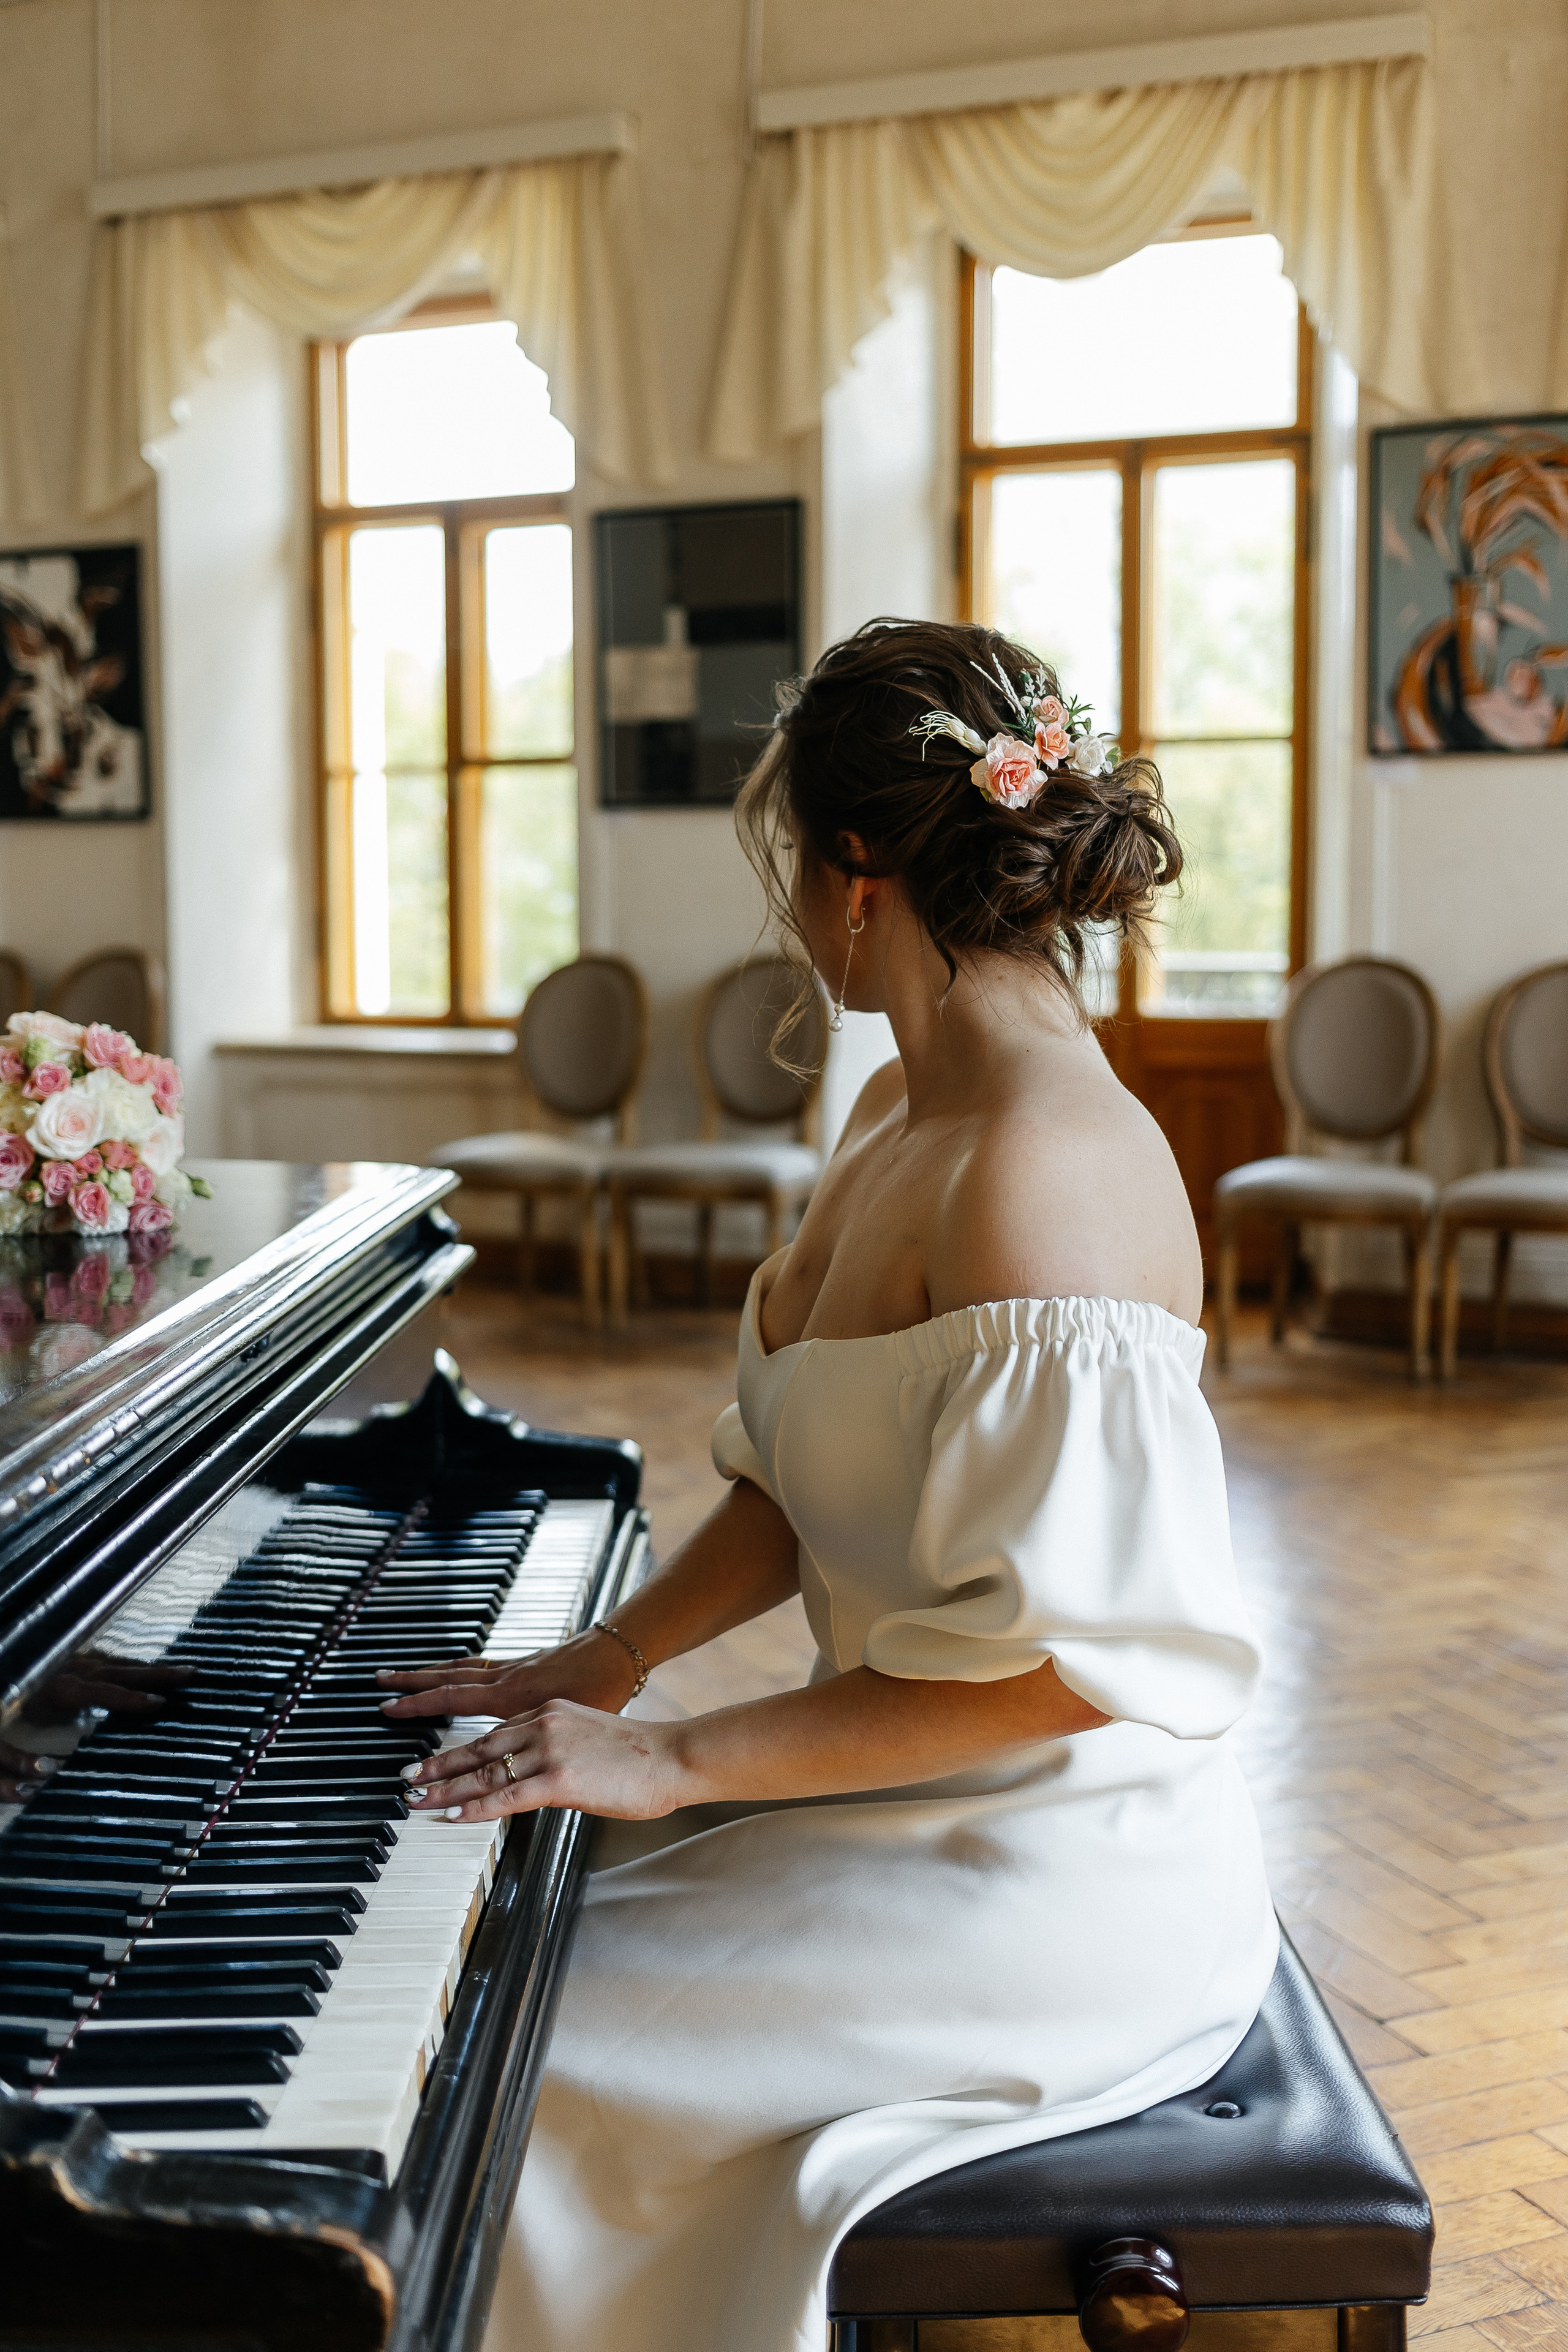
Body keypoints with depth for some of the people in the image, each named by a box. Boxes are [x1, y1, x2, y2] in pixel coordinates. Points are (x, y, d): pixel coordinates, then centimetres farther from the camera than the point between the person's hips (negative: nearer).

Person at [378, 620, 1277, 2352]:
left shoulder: (1042, 1176, -26)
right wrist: (614, 1657, -2)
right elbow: (802, 1489, 11)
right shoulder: (899, 1117, 5)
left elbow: (1049, 1665, -27)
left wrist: (678, 1762, -22)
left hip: (1033, 1893, -9)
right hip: (920, 1805, 9)